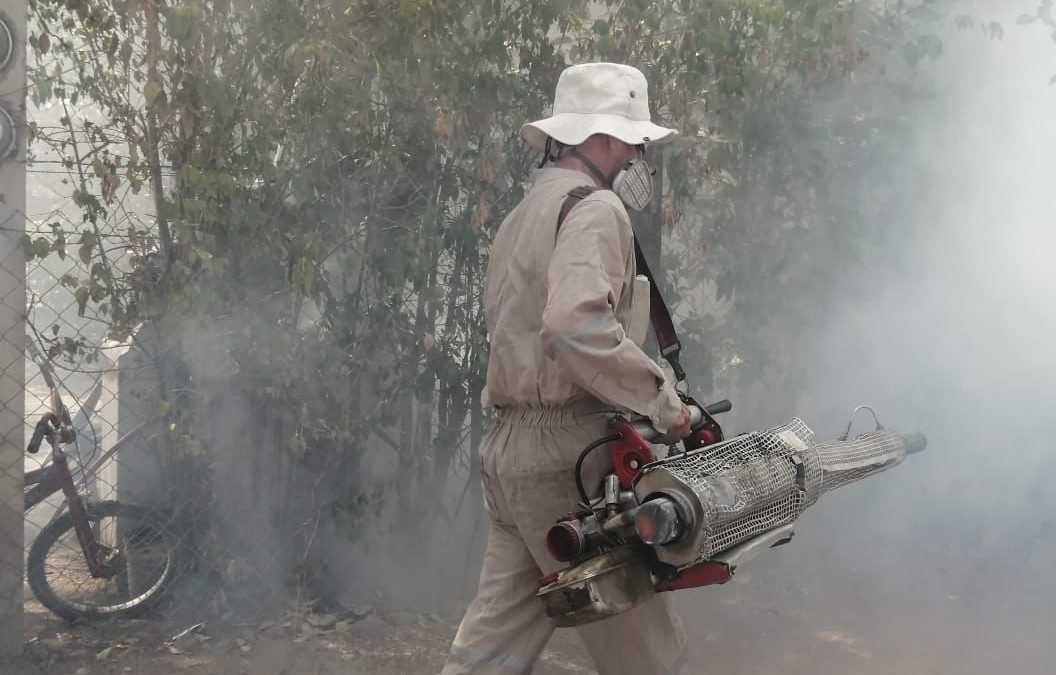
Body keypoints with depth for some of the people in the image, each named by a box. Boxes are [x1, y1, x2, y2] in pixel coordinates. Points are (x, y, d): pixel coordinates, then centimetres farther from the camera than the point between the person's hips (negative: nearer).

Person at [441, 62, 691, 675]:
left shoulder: (524, 216, 21)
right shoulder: (596, 209, -10)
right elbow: (578, 326, -27)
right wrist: (662, 400, -17)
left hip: (512, 447, 9)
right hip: (569, 452, -9)